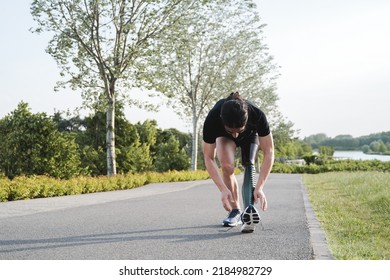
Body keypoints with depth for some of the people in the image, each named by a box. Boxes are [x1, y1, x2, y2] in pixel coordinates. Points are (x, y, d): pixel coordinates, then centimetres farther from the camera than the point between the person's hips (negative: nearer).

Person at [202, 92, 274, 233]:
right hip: (224, 137, 0)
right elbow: (209, 158, -33)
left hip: (250, 135, 0)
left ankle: (249, 210, -35)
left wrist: (259, 187, -43)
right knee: (226, 166, -24)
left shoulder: (257, 115, -42)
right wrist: (223, 189, -41)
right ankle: (235, 210, -10)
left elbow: (268, 153, -35)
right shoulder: (212, 119, -42)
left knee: (249, 165, -24)